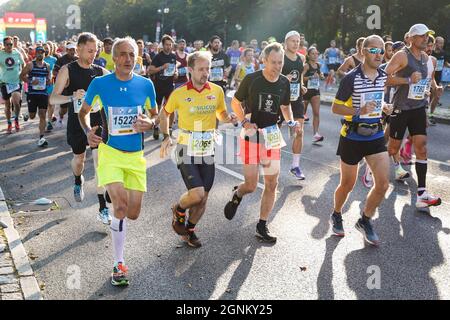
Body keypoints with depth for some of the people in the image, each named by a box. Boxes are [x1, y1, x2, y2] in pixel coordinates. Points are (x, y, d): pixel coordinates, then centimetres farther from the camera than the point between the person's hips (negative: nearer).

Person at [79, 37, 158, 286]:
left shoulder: (145, 85, -2)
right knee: (121, 205, -19)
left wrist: (149, 123, -12)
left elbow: (155, 115, 11)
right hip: (110, 152, -3)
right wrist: (88, 131, -12)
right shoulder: (100, 84, -7)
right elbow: (84, 111, 8)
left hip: (136, 155, 3)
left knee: (132, 214, 6)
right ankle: (119, 264, -3)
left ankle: (116, 216, 45)